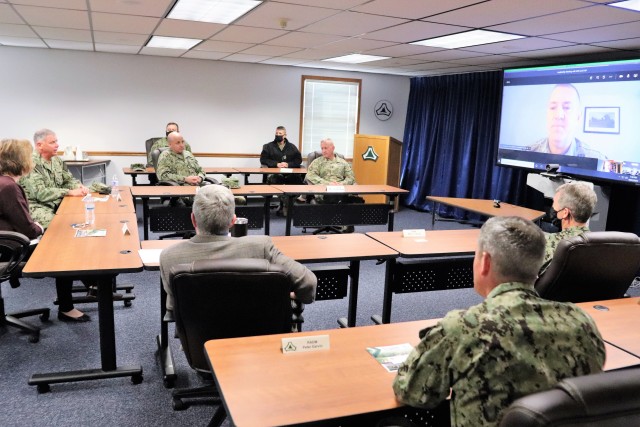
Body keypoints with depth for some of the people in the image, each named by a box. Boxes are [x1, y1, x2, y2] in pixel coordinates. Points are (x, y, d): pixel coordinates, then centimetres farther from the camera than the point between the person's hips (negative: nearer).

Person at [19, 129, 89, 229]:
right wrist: (70, 192, -23)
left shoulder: (56, 160, 13)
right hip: (37, 206, -8)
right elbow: (40, 193, -21)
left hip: (57, 204, 8)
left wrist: (80, 187, -4)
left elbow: (69, 180, 20)